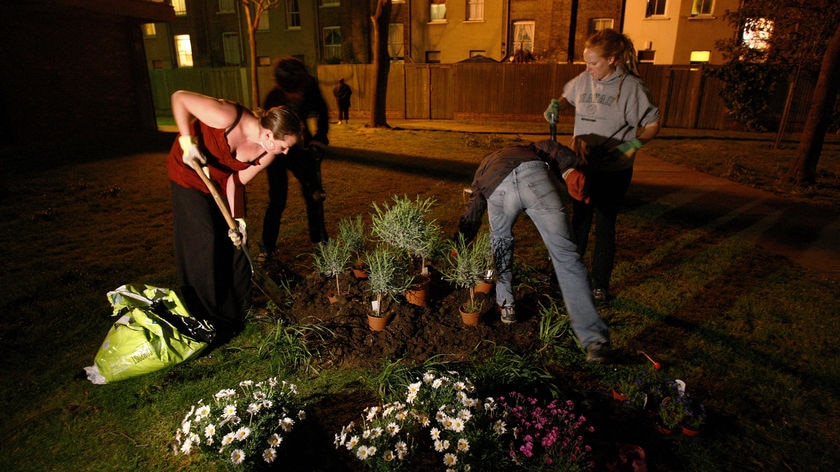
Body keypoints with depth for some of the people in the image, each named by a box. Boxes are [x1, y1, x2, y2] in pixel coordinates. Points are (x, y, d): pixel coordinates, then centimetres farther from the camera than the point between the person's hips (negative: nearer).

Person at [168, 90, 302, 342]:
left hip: (223, 177, 5)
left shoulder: (266, 153, -19)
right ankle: (212, 319, 12)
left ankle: (239, 309, 24)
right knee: (205, 243, -5)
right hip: (189, 172, -5)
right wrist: (188, 140, -33)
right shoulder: (228, 118, -37)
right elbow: (179, 97, -25)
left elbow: (237, 181, -12)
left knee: (236, 239, 6)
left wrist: (238, 219, -23)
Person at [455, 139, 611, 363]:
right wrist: (569, 170, 4)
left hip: (497, 189, 1)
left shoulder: (482, 171, 46)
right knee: (566, 256, 1)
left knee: (500, 243, 31)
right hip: (533, 173, -1)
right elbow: (547, 147, 21)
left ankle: (506, 305, 39)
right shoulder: (525, 150, 46)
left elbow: (470, 217, 46)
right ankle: (594, 339, -3)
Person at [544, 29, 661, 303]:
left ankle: (600, 285, 20)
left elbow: (653, 126, -9)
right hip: (583, 166, 5)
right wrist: (556, 106, -1)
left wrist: (633, 144, -27)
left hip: (613, 170, -4)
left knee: (604, 226, 5)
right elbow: (567, 97, 21)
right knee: (579, 221, 16)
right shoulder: (584, 80, 0)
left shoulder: (631, 86, -13)